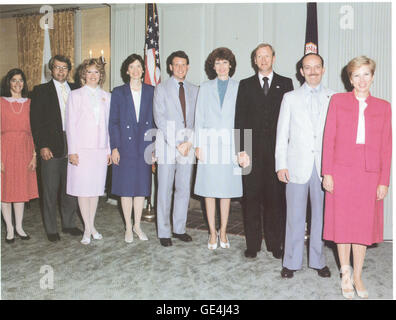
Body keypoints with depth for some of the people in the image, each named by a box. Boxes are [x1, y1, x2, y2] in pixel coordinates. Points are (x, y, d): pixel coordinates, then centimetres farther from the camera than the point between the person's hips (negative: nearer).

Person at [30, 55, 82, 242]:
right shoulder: (41, 91, 4)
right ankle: (51, 229, 17)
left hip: (72, 146, 3)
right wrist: (42, 146, -10)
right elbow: (35, 121, -1)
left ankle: (69, 224, 25)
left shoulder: (76, 90, 11)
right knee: (50, 190, 4)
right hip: (51, 148, -3)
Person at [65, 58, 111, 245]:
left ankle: (91, 226, 19)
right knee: (82, 188, -1)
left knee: (96, 187, 8)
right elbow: (70, 124, -1)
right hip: (82, 149, -3)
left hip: (100, 149, 3)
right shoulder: (75, 95, 2)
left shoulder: (106, 96, 11)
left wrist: (109, 149, 7)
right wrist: (72, 150, -8)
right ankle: (88, 229, 8)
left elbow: (108, 124, 11)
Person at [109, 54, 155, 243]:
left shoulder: (150, 91, 7)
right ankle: (128, 227, 17)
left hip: (144, 146, 2)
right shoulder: (118, 92, 3)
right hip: (125, 146, -1)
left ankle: (137, 225, 22)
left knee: (142, 186, 8)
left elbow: (154, 120, 6)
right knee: (126, 187, 3)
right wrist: (114, 148, -7)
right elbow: (113, 122, 1)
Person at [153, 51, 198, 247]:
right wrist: (176, 144, -12)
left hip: (187, 145, 3)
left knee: (184, 189, 7)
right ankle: (164, 232, 12)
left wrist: (189, 142, -6)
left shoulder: (194, 90, 14)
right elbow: (160, 119, -5)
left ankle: (179, 229, 20)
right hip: (167, 144, -3)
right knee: (165, 190, 1)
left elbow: (197, 119, 8)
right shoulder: (161, 89, 4)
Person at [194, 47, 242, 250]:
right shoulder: (205, 88, 9)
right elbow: (199, 118, 7)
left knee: (226, 190, 5)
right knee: (209, 190, 2)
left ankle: (223, 231, 18)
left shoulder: (238, 87, 6)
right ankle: (212, 233, 14)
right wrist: (198, 145, -1)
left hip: (230, 142, 0)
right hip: (209, 141, 1)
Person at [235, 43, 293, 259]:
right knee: (252, 199, 4)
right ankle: (252, 245, 15)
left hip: (277, 151, 0)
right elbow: (240, 119, 5)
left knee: (276, 198, 3)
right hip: (252, 151, 1)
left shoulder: (285, 84, 10)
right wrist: (241, 150, -4)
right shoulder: (245, 85, 11)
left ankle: (275, 244, 17)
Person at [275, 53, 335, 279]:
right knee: (295, 216, 5)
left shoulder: (334, 98, 7)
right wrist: (281, 164, -2)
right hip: (297, 166, 0)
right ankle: (292, 262, 18)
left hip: (325, 167, 1)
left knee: (321, 215, 9)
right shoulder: (290, 98, 8)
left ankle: (319, 260, 24)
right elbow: (282, 133, 5)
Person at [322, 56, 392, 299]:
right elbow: (329, 138, 1)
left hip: (369, 174, 1)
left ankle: (357, 277, 22)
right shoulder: (338, 101, 4)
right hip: (341, 171, -1)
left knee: (363, 224, 7)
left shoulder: (383, 107, 8)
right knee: (342, 222, 4)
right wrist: (327, 172, -6)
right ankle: (346, 272, 23)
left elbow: (386, 146, 6)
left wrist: (384, 181, 0)